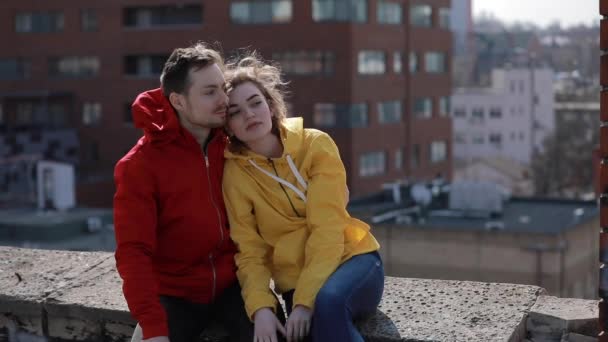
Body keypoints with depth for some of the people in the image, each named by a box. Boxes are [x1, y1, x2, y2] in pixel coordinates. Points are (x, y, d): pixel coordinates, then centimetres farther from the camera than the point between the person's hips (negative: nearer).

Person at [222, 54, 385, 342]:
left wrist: (305, 300, -26)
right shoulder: (234, 173, -3)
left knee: (328, 301, -35)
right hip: (296, 282, 1)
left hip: (352, 258, -1)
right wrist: (260, 307, -23)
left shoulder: (316, 145, -8)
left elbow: (327, 230, -16)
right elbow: (250, 252, -5)